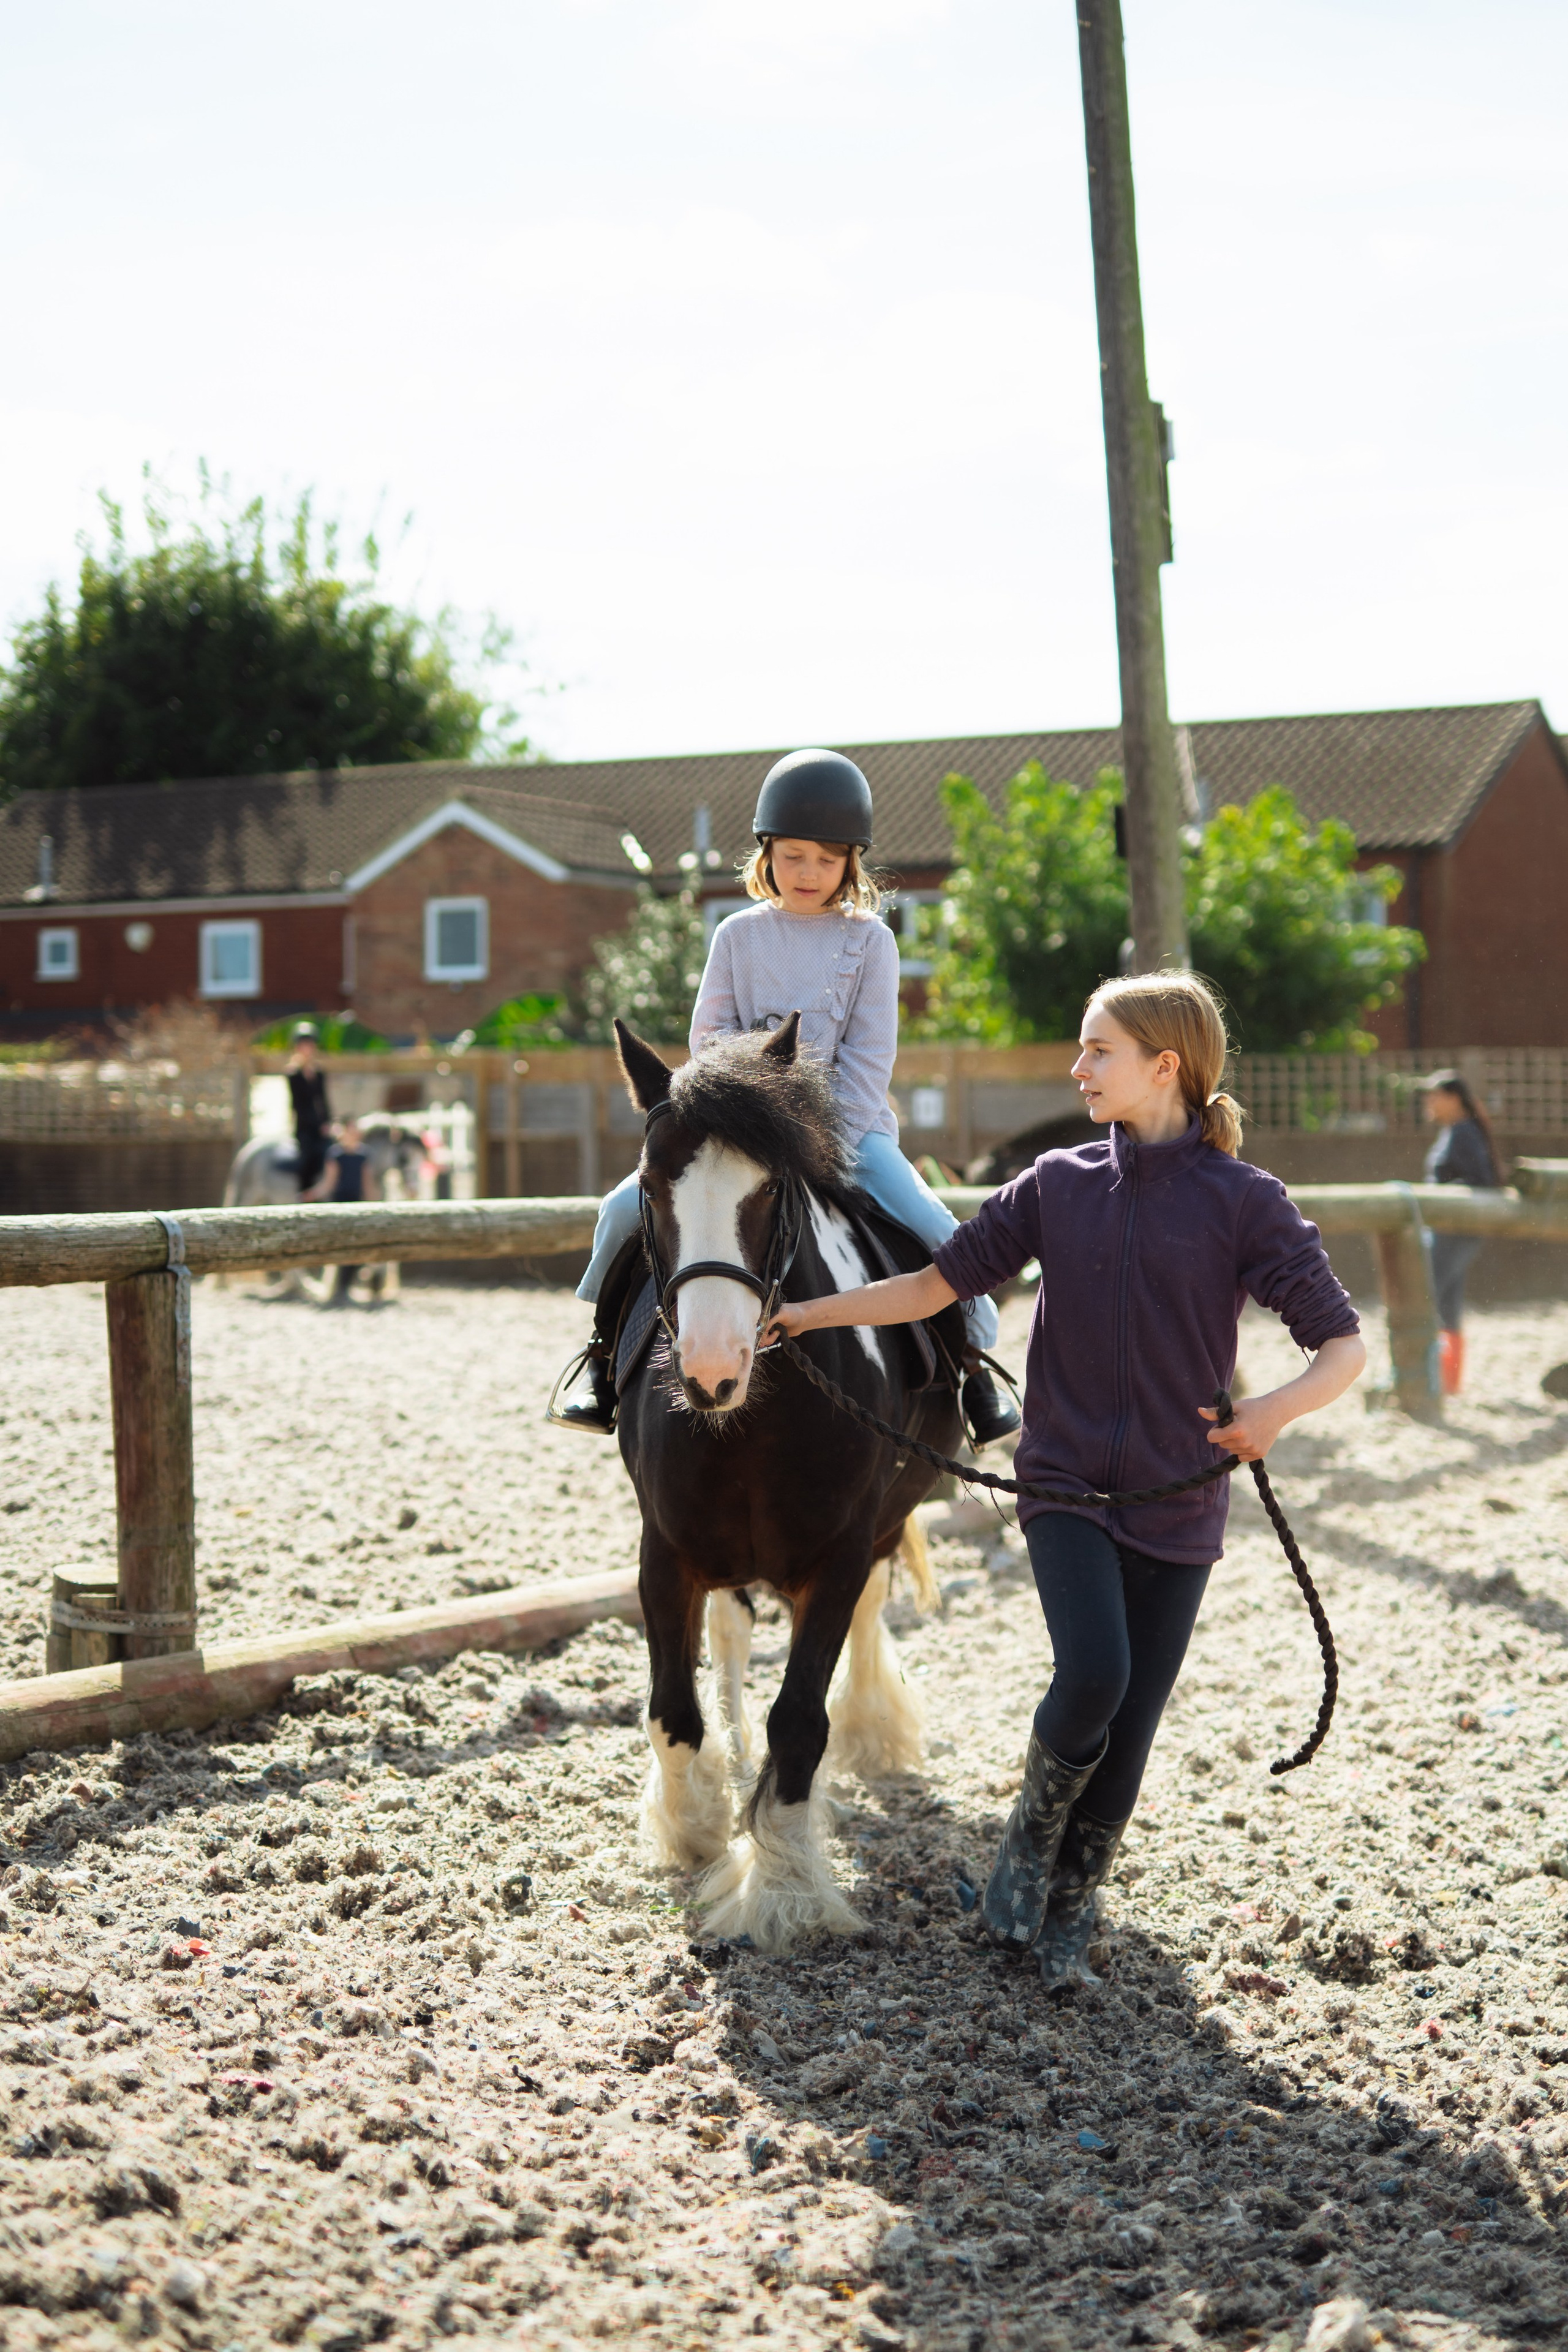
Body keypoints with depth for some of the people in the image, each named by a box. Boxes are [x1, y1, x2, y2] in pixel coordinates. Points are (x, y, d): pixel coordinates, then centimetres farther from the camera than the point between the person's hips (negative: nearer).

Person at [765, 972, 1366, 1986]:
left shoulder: (1244, 1200, -6)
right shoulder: (1058, 1185, 3)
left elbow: (1345, 1346, -5)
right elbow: (937, 1284, 8)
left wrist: (1280, 1406, -24)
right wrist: (801, 1315, 4)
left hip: (1178, 1502, 0)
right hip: (1067, 1485, 0)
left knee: (1132, 1724, 4)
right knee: (1093, 1674, -21)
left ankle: (1067, 1912, 25)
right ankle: (1033, 1833, 9)